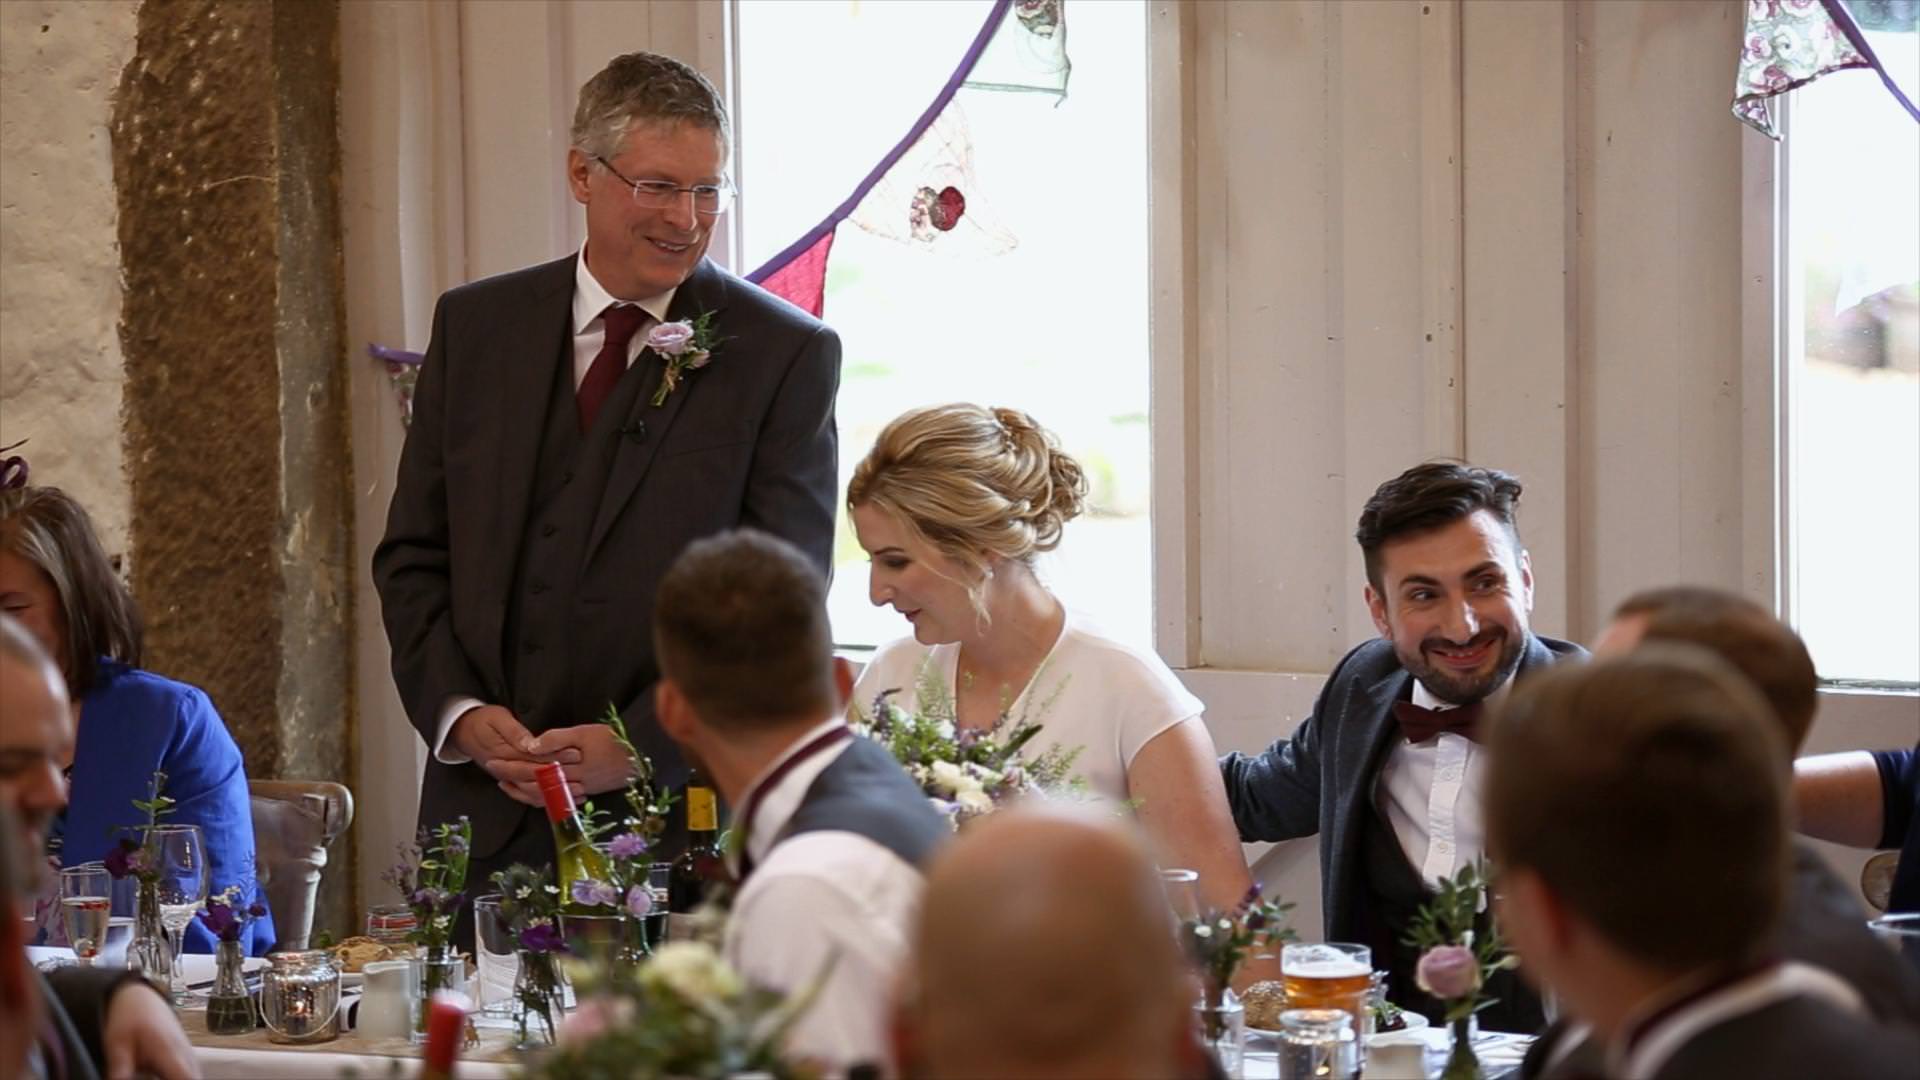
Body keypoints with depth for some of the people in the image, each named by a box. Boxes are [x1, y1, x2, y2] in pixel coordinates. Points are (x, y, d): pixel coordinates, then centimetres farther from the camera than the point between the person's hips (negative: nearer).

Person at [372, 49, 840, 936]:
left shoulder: (787, 355, -1)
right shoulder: (474, 326, 10)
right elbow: (413, 555, 12)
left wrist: (636, 746, -14)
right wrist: (457, 710, -5)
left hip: (674, 807, -3)